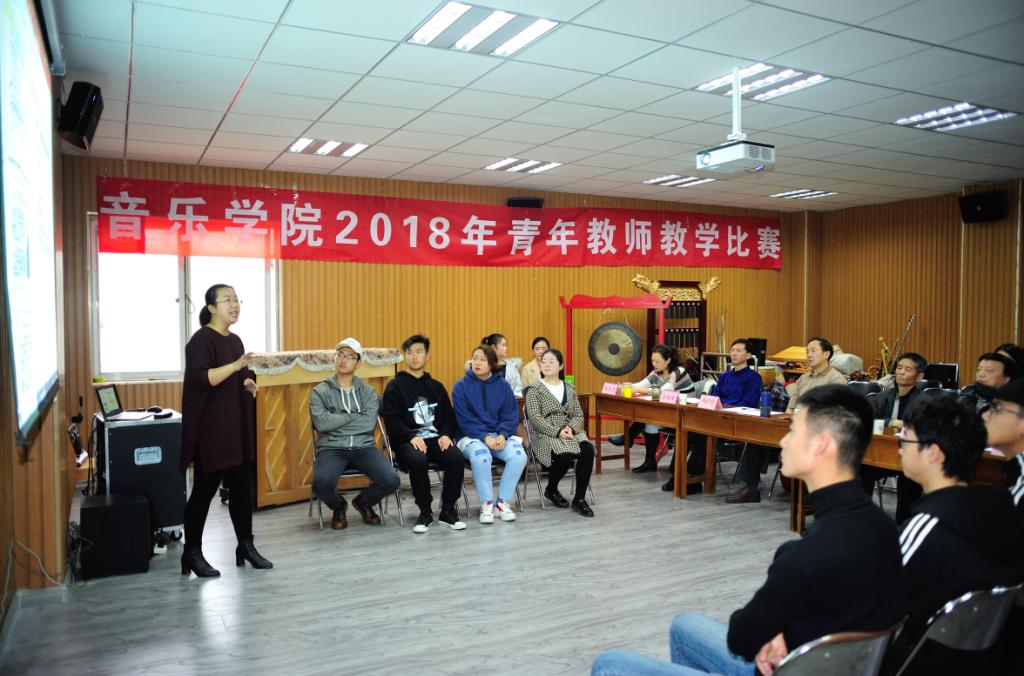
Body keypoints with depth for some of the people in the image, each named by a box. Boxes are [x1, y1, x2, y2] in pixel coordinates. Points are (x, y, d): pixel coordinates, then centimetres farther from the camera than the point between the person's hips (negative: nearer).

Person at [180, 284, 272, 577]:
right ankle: (192, 553, 12)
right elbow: (200, 379, -23)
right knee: (204, 490, -1)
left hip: (238, 427, 8)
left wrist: (247, 383, 4)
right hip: (210, 429, -8)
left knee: (241, 487, 10)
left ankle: (246, 546, 21)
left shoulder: (235, 340, 14)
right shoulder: (202, 339, -10)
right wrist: (236, 365, -30)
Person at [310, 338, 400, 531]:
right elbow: (321, 423, -13)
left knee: (391, 480, -23)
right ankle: (338, 507, 8)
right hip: (331, 449, -1)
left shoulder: (368, 391, 9)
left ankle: (363, 502, 15)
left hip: (363, 447, 2)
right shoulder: (320, 391, 5)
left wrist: (335, 421, -9)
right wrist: (353, 416, -6)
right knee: (321, 483, -33)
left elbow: (369, 423, -9)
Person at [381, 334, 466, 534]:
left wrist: (446, 434, -6)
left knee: (456, 457, -28)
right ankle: (425, 512, -15)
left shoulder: (436, 386, 20)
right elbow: (391, 420, -3)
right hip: (408, 441, -3)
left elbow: (449, 416, 16)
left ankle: (448, 510, -10)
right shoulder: (395, 387, 7)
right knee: (417, 460, -36)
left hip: (436, 438, 3)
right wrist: (411, 437, -19)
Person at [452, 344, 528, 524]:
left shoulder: (502, 385, 6)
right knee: (480, 456, -36)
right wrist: (485, 437, -18)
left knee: (519, 455, -26)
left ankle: (503, 502, -9)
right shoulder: (461, 386, -2)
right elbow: (464, 420, -6)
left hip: (499, 434, 3)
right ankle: (486, 504, -15)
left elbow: (511, 415, 4)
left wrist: (503, 435, -15)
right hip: (472, 436, -3)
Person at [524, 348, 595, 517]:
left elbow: (578, 415, 12)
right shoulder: (535, 390, 2)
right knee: (566, 455, -34)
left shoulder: (569, 389, 16)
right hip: (545, 435, -4)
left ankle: (579, 499, -16)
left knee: (588, 449, -27)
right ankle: (551, 489, -1)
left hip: (570, 432, 4)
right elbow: (535, 418, -9)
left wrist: (571, 428, -11)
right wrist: (558, 432, -20)